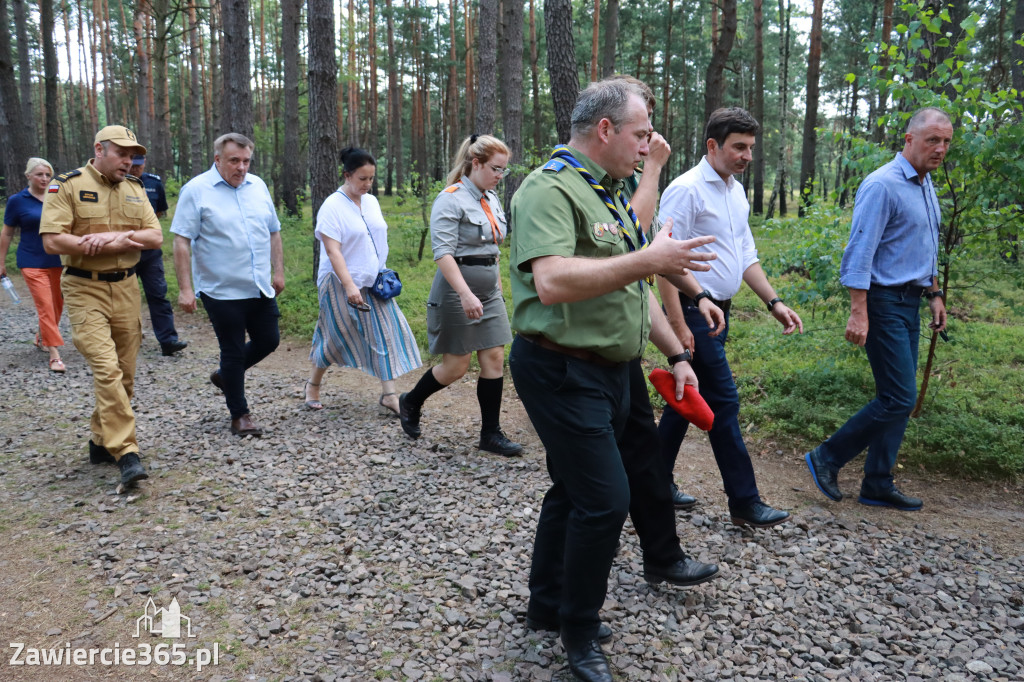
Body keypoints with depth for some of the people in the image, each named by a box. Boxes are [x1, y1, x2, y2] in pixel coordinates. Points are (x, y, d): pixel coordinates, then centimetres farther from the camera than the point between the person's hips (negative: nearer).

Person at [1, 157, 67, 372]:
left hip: (58, 261, 4)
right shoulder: (17, 201, -2)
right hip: (33, 263, -3)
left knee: (57, 306, 12)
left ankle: (42, 337, 38)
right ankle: (54, 355, -10)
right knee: (45, 307, -11)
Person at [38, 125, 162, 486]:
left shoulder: (135, 189, 11)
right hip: (85, 290, -5)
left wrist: (116, 235, -15)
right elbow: (52, 241, -14)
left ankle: (102, 442, 26)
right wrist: (115, 245, -14)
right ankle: (126, 453, -16)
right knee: (106, 369, -16)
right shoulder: (66, 185, -5)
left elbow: (155, 236, 3)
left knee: (124, 374, 9)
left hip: (126, 288, 6)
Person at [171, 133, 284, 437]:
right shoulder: (196, 190, -8)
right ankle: (239, 414, 19)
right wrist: (185, 289, -16)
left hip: (260, 288, 6)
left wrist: (278, 271, 12)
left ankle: (225, 375, 37)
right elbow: (182, 242, -11)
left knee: (268, 340, 12)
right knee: (234, 351, 4)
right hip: (222, 290, -5)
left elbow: (273, 232, 16)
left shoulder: (258, 186, 8)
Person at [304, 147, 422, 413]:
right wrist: (349, 286, -29)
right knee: (336, 338, 4)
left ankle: (389, 394, 0)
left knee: (386, 331, -3)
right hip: (342, 284, -6)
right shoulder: (332, 207, -14)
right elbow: (333, 250, -21)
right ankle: (312, 385, 28)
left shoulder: (372, 202, 8)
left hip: (373, 282, 6)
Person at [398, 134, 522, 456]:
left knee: (495, 358, 3)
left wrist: (498, 285, 20)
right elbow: (443, 253, -21)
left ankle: (491, 433, 11)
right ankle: (410, 402, 27)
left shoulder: (492, 199, 12)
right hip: (456, 291, -7)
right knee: (456, 366, 1)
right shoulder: (451, 199, -13)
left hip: (489, 291, 8)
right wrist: (466, 294, -30)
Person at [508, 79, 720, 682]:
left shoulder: (611, 193, 16)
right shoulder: (550, 189, -15)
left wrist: (676, 354, 17)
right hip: (564, 372, -10)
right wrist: (648, 260, -31)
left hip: (613, 369, 10)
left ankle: (548, 602, 37)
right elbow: (552, 282, -32)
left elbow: (632, 288, 21)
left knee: (575, 490, 18)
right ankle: (580, 631, 14)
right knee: (605, 498, -8)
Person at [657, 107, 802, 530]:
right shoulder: (687, 189, -14)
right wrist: (678, 325, -22)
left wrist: (773, 302, 11)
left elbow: (746, 256, 20)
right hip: (694, 312, -9)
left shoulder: (736, 191, 15)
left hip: (718, 311, 9)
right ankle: (744, 502, 4)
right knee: (723, 402, -5)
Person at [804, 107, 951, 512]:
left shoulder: (927, 186, 15)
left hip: (910, 303, 9)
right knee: (899, 399, -10)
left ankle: (877, 485, 18)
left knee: (898, 399, 10)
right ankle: (826, 458, 4)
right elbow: (860, 252, -20)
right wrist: (859, 312, -25)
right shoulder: (883, 185, -14)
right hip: (884, 302, -9)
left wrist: (934, 294, 21)